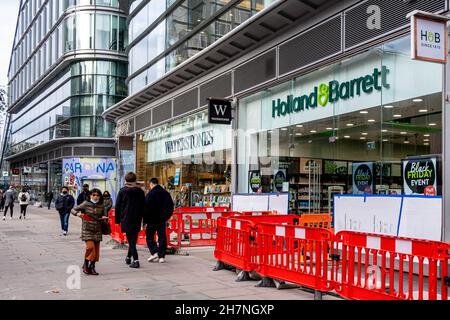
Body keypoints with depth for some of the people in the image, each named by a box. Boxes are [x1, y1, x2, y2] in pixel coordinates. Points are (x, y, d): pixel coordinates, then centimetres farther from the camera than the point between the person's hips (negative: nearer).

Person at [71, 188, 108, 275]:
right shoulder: (86, 204, -4)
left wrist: (103, 217, -3)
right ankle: (86, 265, 5)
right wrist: (78, 213, -20)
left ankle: (92, 267, 19)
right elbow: (73, 210, 0)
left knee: (96, 249, 4)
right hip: (87, 229, -4)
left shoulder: (101, 206, 6)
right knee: (90, 247, -18)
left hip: (97, 230, 4)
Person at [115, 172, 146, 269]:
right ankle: (128, 257, 27)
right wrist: (143, 219, 13)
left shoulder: (122, 191, -2)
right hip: (137, 220, 3)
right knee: (133, 239, 15)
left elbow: (118, 206, -1)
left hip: (126, 219, -3)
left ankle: (135, 260, -10)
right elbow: (143, 206, 8)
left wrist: (117, 220, 6)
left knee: (131, 240, -2)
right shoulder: (140, 191, 6)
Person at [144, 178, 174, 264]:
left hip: (152, 219, -5)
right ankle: (162, 256, 6)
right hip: (162, 220, 5)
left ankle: (154, 253, -5)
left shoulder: (150, 194, -11)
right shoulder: (165, 193, 7)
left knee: (149, 236, 8)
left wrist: (144, 220, -9)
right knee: (162, 237, 8)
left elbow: (147, 208, -14)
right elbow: (171, 207, 11)